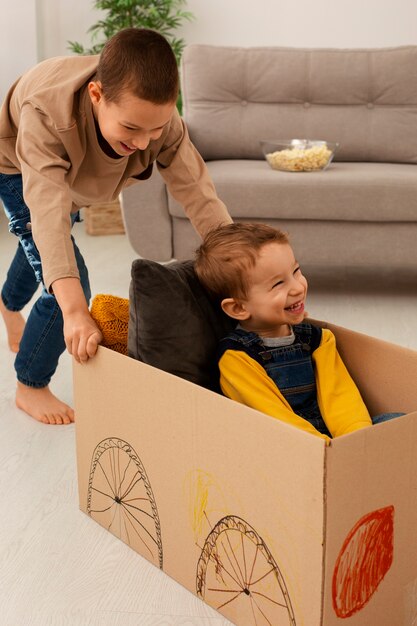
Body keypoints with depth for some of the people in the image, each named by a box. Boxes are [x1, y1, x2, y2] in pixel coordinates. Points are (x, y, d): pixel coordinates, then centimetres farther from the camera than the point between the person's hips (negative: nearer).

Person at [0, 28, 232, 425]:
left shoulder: (158, 113, -38)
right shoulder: (46, 113, -48)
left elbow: (198, 193, -40)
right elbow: (49, 211, -58)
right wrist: (74, 311, -69)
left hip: (74, 174, 5)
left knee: (38, 247, 31)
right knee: (70, 283, -17)